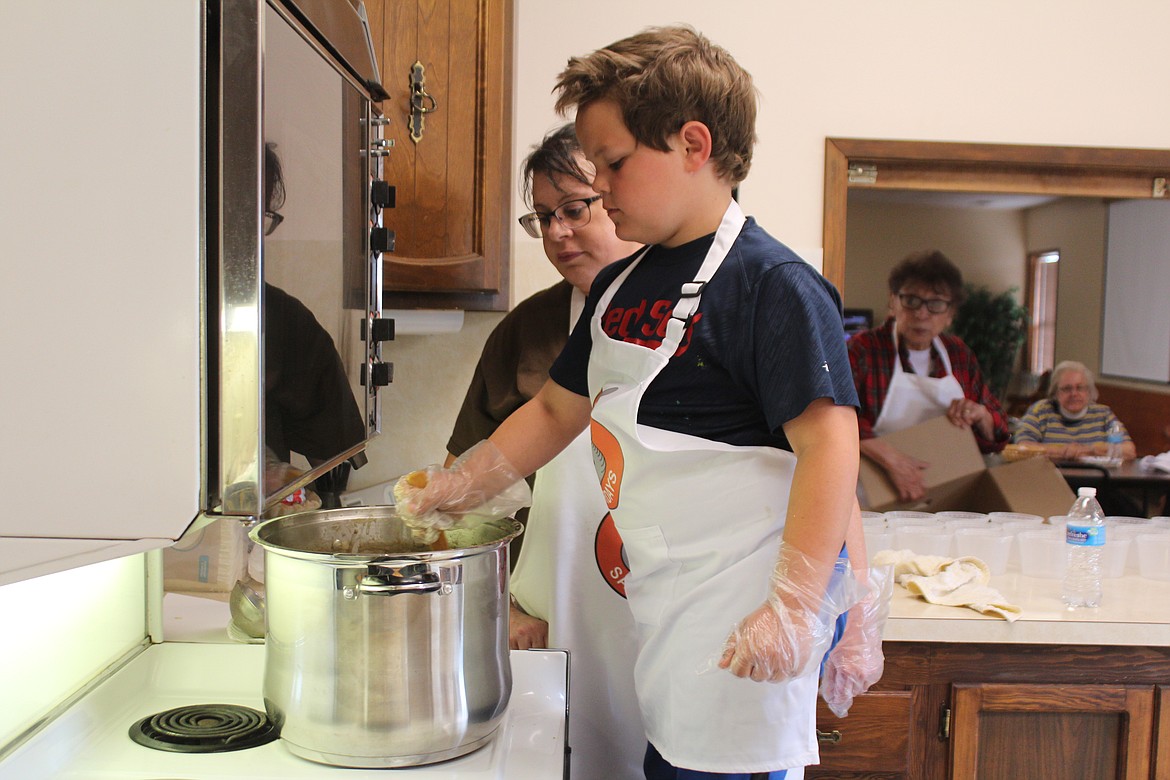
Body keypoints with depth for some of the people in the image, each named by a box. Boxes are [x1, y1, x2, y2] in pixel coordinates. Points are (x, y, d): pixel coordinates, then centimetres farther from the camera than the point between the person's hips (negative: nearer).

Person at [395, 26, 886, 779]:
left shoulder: (772, 285, -15)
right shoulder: (620, 286, 11)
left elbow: (828, 443, -21)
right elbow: (557, 410, 19)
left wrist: (793, 608, -26)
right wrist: (456, 488, 12)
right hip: (660, 605, 8)